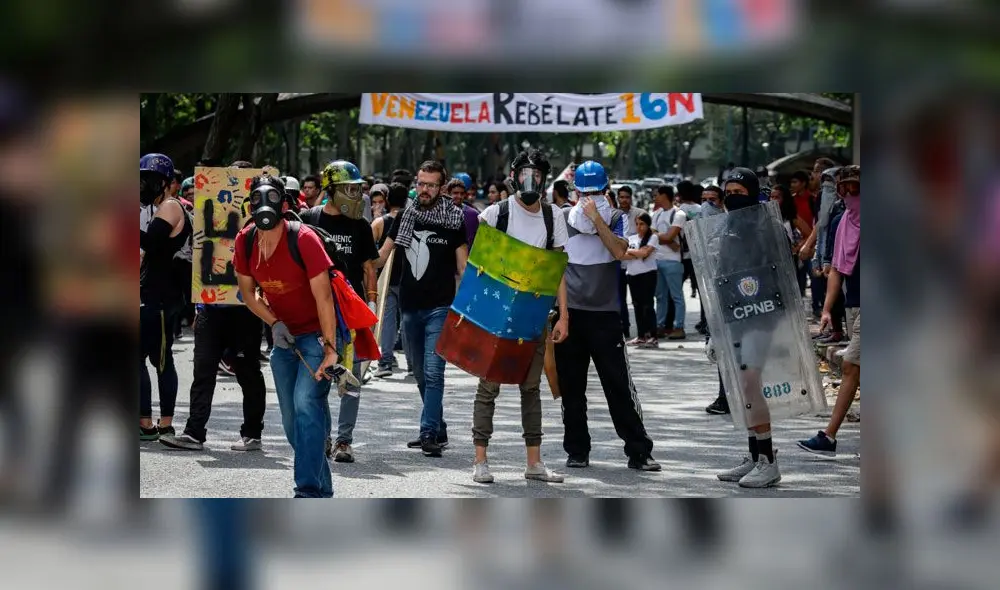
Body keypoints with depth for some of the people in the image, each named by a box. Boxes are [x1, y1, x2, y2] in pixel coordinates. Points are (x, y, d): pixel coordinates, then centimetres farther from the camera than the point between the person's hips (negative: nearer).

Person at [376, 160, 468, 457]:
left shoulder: (453, 220, -1)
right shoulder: (405, 217, 8)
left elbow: (463, 265, 1)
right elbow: (381, 255, 13)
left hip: (440, 307, -5)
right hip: (410, 307, 5)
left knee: (433, 372, -14)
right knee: (421, 374, 12)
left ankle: (430, 433, -16)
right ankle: (438, 430, 24)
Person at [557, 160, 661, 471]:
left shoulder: (615, 218, 4)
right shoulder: (563, 219, 7)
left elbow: (619, 251, -14)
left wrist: (596, 218, -18)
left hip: (605, 314, -2)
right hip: (569, 313, 2)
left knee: (619, 385, -5)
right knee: (571, 387, 7)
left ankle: (639, 452, 0)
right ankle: (577, 451, 17)